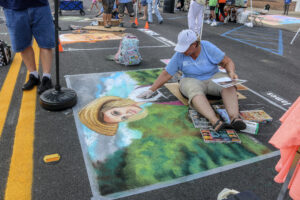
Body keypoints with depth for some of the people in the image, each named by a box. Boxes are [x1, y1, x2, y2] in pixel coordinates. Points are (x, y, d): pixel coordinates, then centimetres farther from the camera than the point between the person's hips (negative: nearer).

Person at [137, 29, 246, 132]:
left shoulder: (208, 48, -13)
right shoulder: (179, 55, -10)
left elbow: (228, 62, -6)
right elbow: (166, 74, -5)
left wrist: (232, 73, -27)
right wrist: (151, 90, -6)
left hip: (213, 78, 1)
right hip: (192, 82, 0)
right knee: (195, 92, -37)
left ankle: (234, 118, -51)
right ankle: (214, 121, -55)